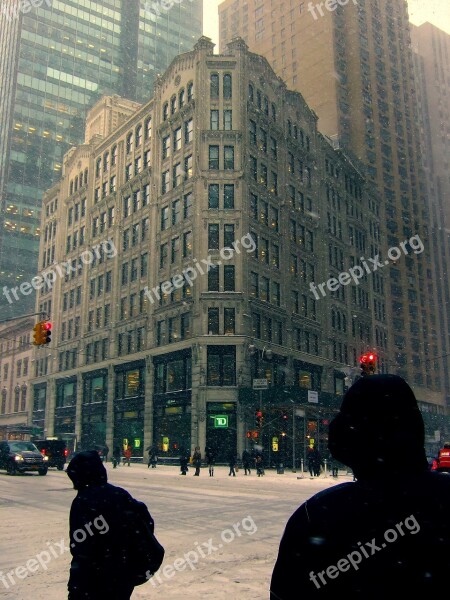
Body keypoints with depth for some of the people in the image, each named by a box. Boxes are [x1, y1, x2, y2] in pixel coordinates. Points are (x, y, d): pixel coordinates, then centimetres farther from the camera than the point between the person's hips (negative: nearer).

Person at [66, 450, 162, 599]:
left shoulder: (82, 502, -14)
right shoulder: (120, 494, 3)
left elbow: (79, 543, -19)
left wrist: (75, 587, -16)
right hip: (124, 574, 6)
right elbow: (147, 521, 4)